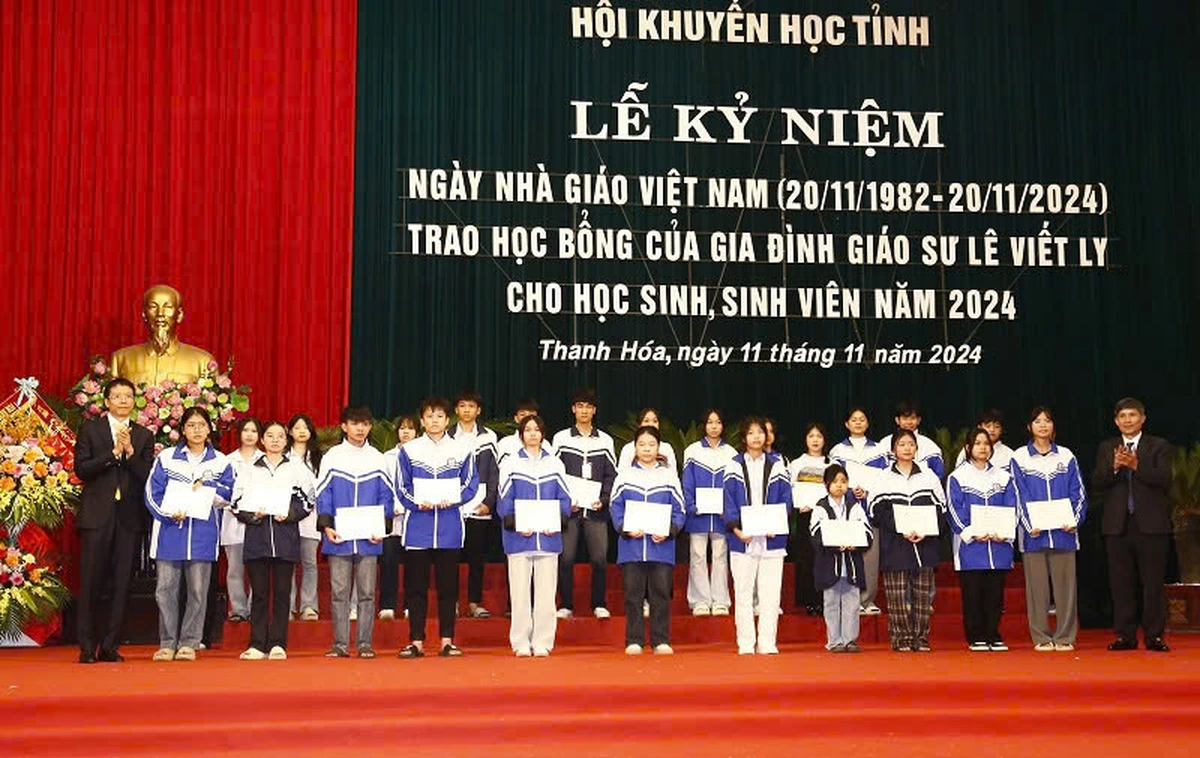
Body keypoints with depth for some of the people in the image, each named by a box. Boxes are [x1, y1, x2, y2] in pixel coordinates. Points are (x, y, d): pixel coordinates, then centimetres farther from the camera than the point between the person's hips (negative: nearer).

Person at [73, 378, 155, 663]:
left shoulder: (144, 436, 12)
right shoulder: (90, 430, 8)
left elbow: (147, 476, 2)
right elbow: (81, 469, -4)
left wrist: (130, 452, -11)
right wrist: (113, 453, -12)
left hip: (129, 518, 2)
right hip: (97, 516, -2)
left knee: (121, 583, 2)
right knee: (91, 582, -2)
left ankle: (110, 646, 8)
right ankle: (87, 647, 5)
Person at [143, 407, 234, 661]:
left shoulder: (220, 461, 11)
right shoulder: (166, 457, 9)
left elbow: (229, 493, 2)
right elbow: (152, 493, 1)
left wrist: (206, 486, -11)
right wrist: (170, 512, -14)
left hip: (203, 535, 0)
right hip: (170, 532, 0)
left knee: (198, 591, 0)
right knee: (166, 589, -1)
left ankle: (189, 643, 6)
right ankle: (167, 644, 7)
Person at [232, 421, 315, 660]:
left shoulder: (297, 467, 10)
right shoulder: (250, 469, 13)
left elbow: (307, 500, 5)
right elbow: (237, 502, 9)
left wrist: (290, 514, -11)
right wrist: (252, 514, -9)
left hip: (286, 536, -1)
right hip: (256, 535, 1)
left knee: (282, 592, 0)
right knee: (259, 592, 1)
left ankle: (278, 644, 4)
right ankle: (257, 645, 4)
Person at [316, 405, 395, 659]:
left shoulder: (378, 459, 9)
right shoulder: (332, 457, 6)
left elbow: (387, 495, 8)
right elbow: (323, 494, 3)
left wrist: (383, 527, -5)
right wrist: (326, 525, -9)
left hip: (368, 538, 1)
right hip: (338, 538, -1)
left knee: (367, 592, 3)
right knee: (339, 592, 2)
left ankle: (365, 643, 9)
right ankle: (340, 643, 8)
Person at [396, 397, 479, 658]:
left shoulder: (462, 449, 6)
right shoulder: (409, 450, 6)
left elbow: (471, 484, 7)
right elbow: (402, 487, 6)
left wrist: (452, 499, -10)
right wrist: (417, 502, -12)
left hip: (449, 526, 0)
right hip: (417, 526, 0)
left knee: (448, 585, 4)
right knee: (416, 585, 2)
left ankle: (447, 641, 11)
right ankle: (416, 641, 8)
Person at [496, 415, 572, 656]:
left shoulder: (555, 464, 12)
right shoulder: (510, 464, 6)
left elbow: (564, 498, 9)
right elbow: (504, 500, 2)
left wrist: (557, 521, -8)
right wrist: (516, 524, -12)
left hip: (548, 536, 2)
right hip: (519, 537, -2)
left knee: (546, 591, 0)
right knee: (520, 591, -2)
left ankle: (542, 642, 6)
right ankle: (521, 643, 5)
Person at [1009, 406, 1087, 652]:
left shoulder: (1066, 456, 10)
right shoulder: (1019, 458, 5)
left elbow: (1078, 493, 7)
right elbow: (1019, 496, 0)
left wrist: (1074, 521, -9)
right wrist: (1029, 525, -13)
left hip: (1063, 531, 1)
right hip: (1033, 533, -1)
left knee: (1065, 583, 1)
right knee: (1037, 585, 1)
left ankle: (1065, 637, 8)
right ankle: (1041, 638, 7)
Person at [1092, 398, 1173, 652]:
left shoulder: (1159, 446, 5)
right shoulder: (1106, 448, 13)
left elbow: (1164, 479, -10)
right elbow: (1096, 484, 2)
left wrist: (1136, 465, -21)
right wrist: (1114, 467, -15)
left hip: (1151, 524, -2)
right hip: (1117, 525, 2)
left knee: (1153, 582, 0)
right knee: (1121, 583, 4)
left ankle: (1154, 636, 6)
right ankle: (1125, 635, 10)